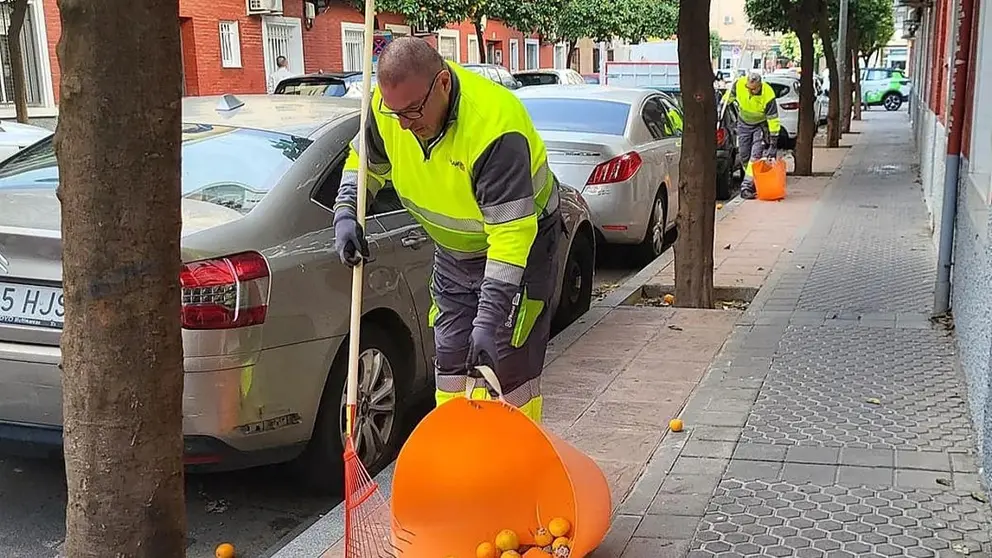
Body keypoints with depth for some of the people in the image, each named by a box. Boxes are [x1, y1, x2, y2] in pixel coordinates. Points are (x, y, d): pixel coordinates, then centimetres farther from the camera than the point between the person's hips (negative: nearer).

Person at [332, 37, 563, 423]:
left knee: (506, 372, -10)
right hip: (453, 253, 7)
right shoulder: (388, 104, -16)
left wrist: (488, 321, -40)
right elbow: (365, 161, 8)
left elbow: (510, 232, -38)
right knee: (450, 363, 12)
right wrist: (345, 214, -8)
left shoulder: (494, 127, -37)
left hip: (521, 245, -7)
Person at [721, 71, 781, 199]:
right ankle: (753, 180, 25)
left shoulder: (768, 96, -32)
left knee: (755, 156, -15)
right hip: (744, 124, 4)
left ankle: (747, 186, -19)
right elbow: (729, 96, -1)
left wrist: (773, 142, -23)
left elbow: (773, 120, -24)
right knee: (744, 156, 7)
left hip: (760, 125, -4)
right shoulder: (738, 84, -25)